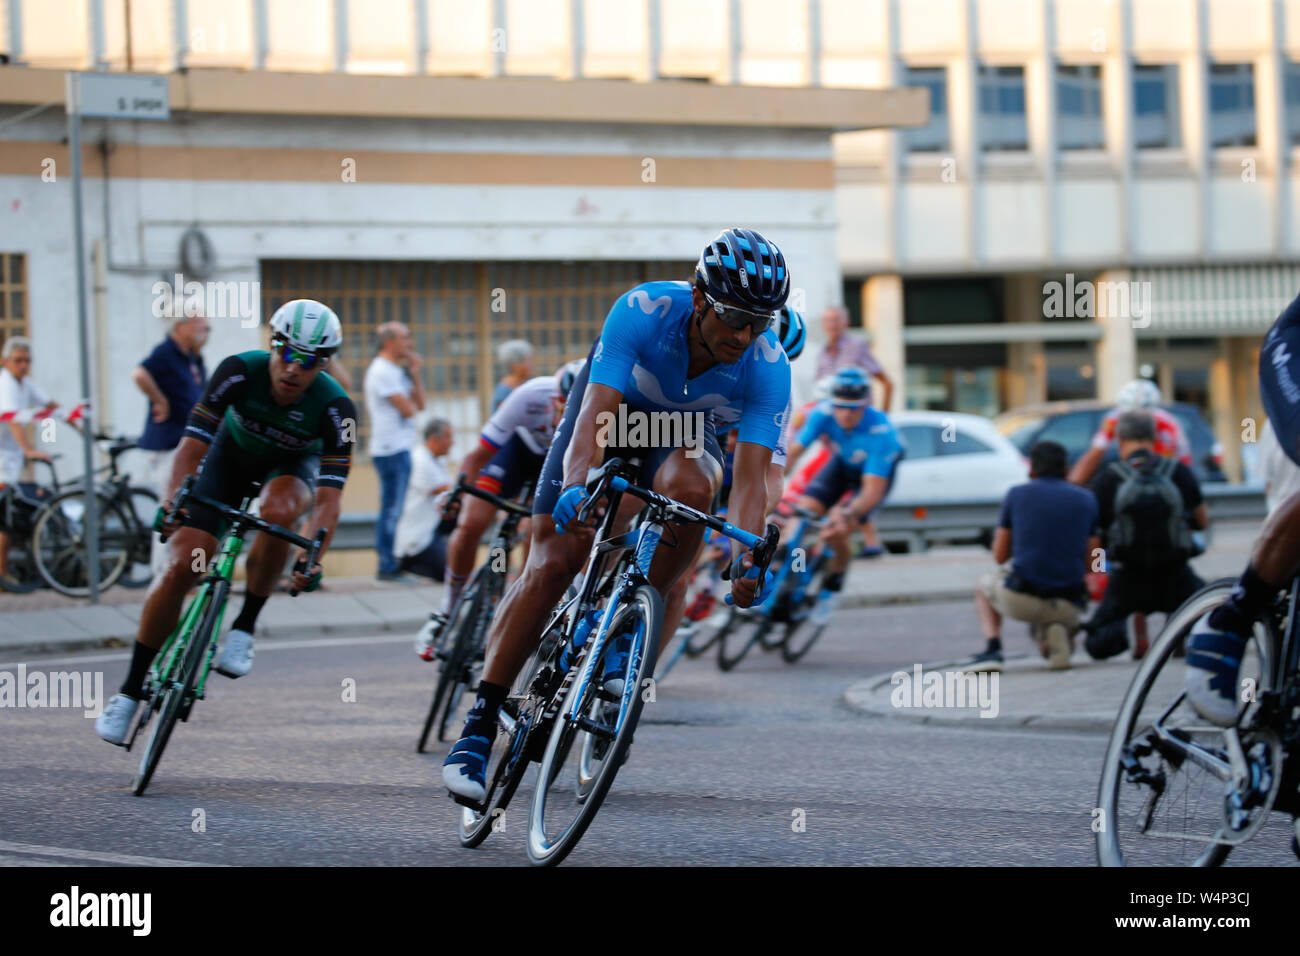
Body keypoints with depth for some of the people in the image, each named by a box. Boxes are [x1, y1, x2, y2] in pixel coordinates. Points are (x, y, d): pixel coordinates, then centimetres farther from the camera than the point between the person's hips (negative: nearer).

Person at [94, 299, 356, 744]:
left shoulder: (335, 410, -32)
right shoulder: (240, 372, -31)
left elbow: (329, 495, -33)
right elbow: (193, 443, -30)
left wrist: (311, 558, -46)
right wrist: (173, 503, -45)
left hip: (293, 464, -1)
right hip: (233, 454, 1)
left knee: (278, 512, -38)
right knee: (181, 566, -13)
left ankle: (244, 628, -18)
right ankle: (131, 690, 0)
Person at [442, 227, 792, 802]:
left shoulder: (768, 365, -30)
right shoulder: (644, 310, -34)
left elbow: (751, 474, -34)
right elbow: (593, 413, -40)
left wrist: (747, 557, -50)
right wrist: (576, 485, -58)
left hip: (683, 433, 1)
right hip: (611, 412, -1)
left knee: (690, 485, -35)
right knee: (551, 564, -14)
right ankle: (479, 726, -11)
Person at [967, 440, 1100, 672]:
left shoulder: (1017, 494, 5)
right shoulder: (1086, 499, 9)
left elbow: (999, 556, 12)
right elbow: (1089, 562, 9)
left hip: (1019, 600, -2)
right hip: (1069, 606, 2)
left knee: (985, 587, 34)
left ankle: (993, 649, 7)